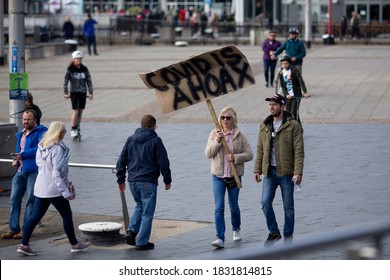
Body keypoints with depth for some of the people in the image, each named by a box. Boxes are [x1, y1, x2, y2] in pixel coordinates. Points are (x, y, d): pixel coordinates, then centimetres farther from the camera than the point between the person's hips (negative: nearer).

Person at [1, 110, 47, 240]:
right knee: (14, 199, 4)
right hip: (20, 171, 7)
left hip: (34, 170, -7)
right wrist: (16, 160, 9)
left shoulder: (41, 132, -4)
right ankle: (14, 229, 9)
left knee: (30, 200, -1)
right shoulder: (20, 134, 20)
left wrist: (22, 155, -18)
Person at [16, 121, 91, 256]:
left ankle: (24, 245, 5)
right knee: (67, 215, 7)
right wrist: (66, 192, -19)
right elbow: (56, 173, -21)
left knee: (36, 216, 9)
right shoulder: (58, 149, -17)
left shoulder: (41, 147, 8)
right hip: (54, 189, -8)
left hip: (40, 188, 8)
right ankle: (74, 244, 19)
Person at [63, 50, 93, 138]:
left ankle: (78, 128, 20)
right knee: (75, 111, -8)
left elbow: (89, 81, 3)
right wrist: (65, 93, -12)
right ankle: (73, 129, 3)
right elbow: (65, 81, -6)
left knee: (80, 111, 8)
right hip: (74, 93, -3)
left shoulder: (84, 69, 2)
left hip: (83, 93, 3)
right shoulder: (70, 69, -6)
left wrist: (91, 93, -2)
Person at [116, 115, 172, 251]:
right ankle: (142, 242, 3)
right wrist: (167, 180, 4)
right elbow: (163, 162, -8)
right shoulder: (155, 141, -6)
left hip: (133, 182, 5)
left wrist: (121, 180, 17)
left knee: (139, 206, 25)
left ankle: (131, 231, 8)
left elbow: (121, 161, 10)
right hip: (148, 182, -5)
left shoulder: (130, 140, 9)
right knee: (147, 212, 3)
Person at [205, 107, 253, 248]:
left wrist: (235, 157, -18)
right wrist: (217, 141, -18)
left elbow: (249, 154, -3)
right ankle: (220, 238, -12)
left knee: (234, 206, 14)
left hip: (234, 175, 0)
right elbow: (208, 154, -5)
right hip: (218, 176, 0)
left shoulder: (239, 136, -3)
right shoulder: (214, 134, 1)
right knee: (219, 208, -10)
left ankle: (236, 229, 40)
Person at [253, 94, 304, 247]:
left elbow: (298, 151, -10)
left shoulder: (293, 125, -7)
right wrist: (257, 169, 8)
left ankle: (288, 236, 18)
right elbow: (260, 149, 13)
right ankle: (274, 232, 12)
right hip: (269, 171, 4)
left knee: (288, 206, 5)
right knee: (265, 203, -5)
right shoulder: (264, 125, 8)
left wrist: (298, 172, -17)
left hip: (286, 172, -4)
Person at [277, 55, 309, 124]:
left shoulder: (294, 70, -9)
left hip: (296, 95, -5)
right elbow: (282, 86, 5)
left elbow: (301, 81, -16)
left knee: (294, 113, -12)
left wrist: (305, 92, -27)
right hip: (288, 96, 5)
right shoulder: (281, 73, 4)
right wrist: (286, 94, -12)